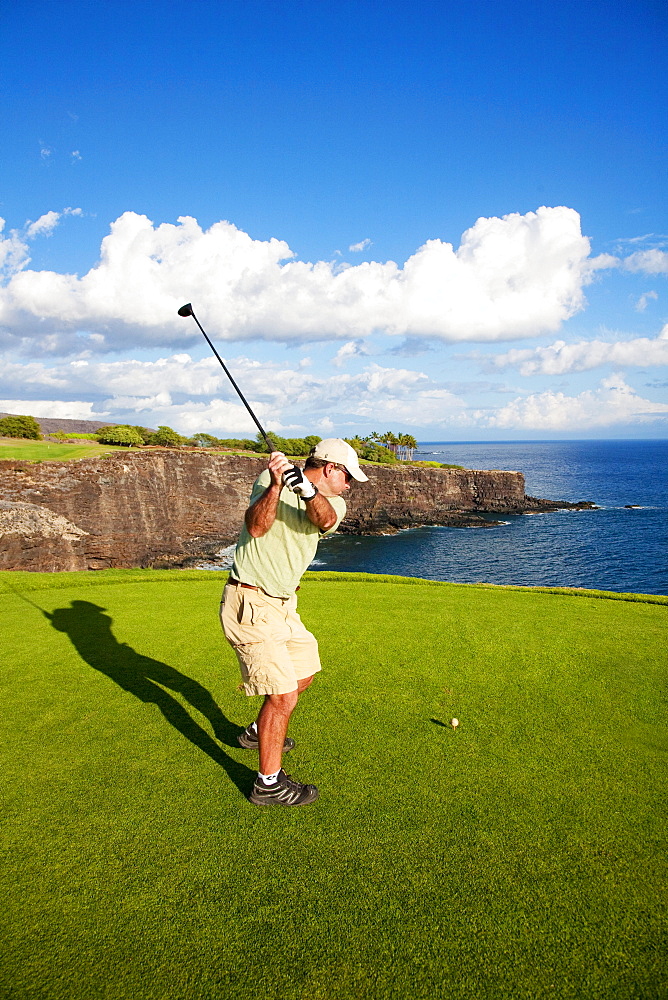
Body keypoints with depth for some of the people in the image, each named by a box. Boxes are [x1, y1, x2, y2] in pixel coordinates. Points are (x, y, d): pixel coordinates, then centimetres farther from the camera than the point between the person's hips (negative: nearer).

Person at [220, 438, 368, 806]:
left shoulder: (333, 501, 3)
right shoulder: (270, 480, -12)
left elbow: (325, 520, -22)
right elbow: (256, 527, -29)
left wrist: (307, 489, -42)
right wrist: (275, 486, -43)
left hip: (283, 603, 8)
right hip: (250, 605, -8)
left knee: (303, 673, 24)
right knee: (283, 695, -8)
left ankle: (258, 733, 47)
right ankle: (269, 783, 11)